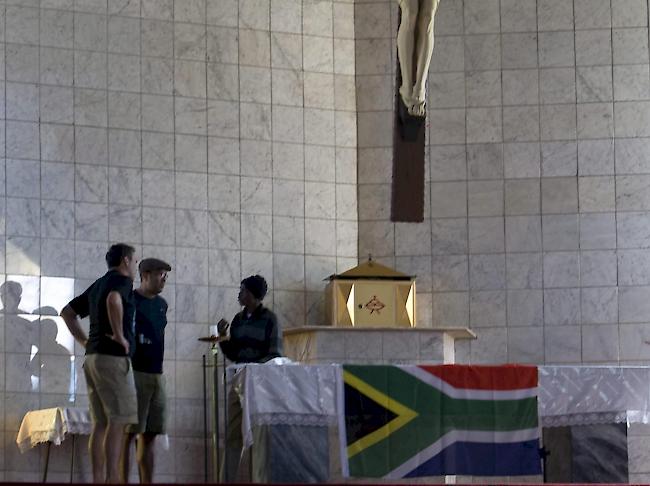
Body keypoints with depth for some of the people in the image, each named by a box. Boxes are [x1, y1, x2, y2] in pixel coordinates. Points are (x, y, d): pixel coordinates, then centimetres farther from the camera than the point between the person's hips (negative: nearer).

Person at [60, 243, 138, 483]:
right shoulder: (121, 281, -6)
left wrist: (84, 341, 19)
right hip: (113, 358, -9)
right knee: (117, 421, -10)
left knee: (100, 423, 7)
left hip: (94, 357, 9)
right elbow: (113, 300, -30)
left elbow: (67, 312, 26)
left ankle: (98, 479, 4)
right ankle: (112, 478, -15)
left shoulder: (98, 285, 20)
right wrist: (119, 334, -20)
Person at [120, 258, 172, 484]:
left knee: (149, 435, 6)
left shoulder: (161, 304, 16)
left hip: (157, 374, 7)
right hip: (134, 372, -7)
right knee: (128, 432, -9)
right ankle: (122, 482, -11)